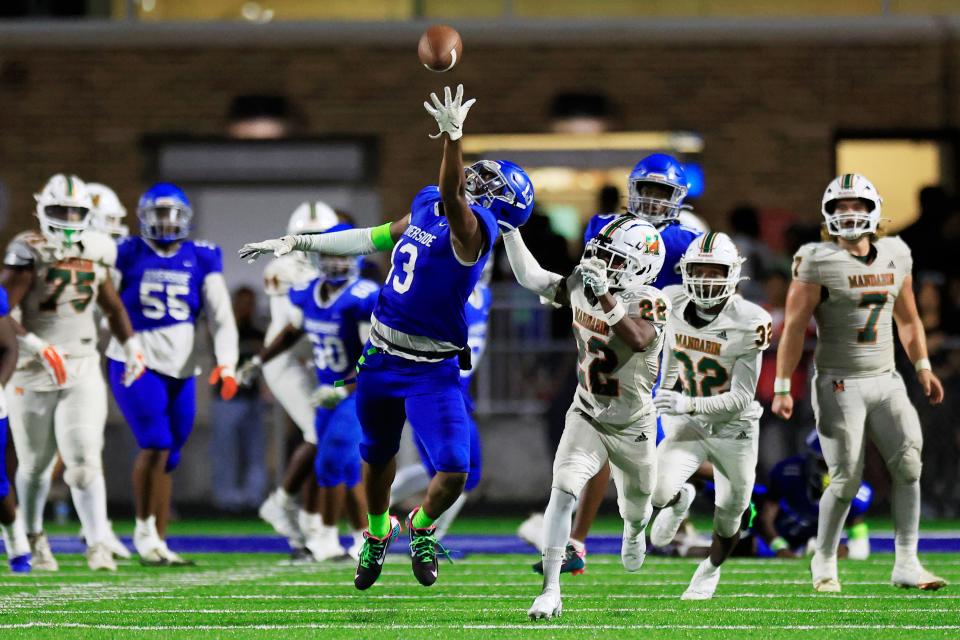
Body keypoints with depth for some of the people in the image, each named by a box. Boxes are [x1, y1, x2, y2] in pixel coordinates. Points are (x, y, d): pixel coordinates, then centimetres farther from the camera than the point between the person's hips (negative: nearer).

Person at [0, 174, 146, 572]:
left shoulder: (94, 255, 6)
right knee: (35, 463, 11)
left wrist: (131, 347, 19)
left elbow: (113, 308, 23)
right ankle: (34, 536, 34)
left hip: (82, 371, 2)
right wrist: (38, 347, -27)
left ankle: (99, 546, -14)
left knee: (84, 462, -11)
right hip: (33, 373, -2)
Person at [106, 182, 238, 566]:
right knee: (156, 445, -18)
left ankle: (158, 542, 14)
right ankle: (143, 529, -4)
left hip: (180, 369, 4)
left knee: (168, 459, 6)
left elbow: (221, 318, 4)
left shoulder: (201, 260, 6)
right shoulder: (126, 256, -2)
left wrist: (226, 365, -8)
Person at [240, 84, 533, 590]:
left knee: (453, 471, -14)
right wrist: (297, 243, 19)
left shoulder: (472, 227, -21)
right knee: (377, 456, 21)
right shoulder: (425, 205, 3)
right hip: (382, 356, 7)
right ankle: (377, 534, 45)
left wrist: (451, 134, -58)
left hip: (432, 369, -6)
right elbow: (374, 240, 17)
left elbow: (453, 195, -44)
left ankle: (421, 527, 17)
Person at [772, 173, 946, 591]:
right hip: (839, 385, -5)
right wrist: (782, 388, -11)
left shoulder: (895, 257, 7)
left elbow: (907, 319, 20)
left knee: (909, 464, -8)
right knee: (846, 479, -6)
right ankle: (824, 563, 14)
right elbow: (794, 327, -8)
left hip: (886, 380, 5)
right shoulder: (818, 262, -9)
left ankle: (906, 564, -3)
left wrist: (922, 367, 13)